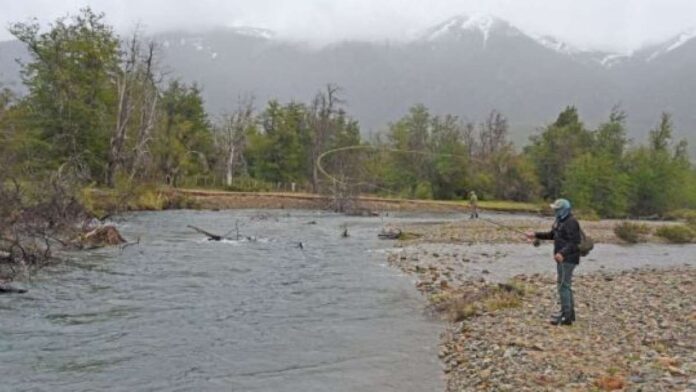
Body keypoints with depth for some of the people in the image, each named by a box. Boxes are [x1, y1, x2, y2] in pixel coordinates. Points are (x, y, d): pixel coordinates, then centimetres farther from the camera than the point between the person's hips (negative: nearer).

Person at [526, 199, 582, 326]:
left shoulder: (571, 222, -18)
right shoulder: (560, 220, 13)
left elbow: (574, 242, -25)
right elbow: (552, 234, 24)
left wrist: (562, 253, -37)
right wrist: (536, 235, 18)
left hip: (568, 259, -10)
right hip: (562, 258, 10)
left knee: (563, 285, -10)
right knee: (565, 285, 15)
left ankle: (566, 317, -7)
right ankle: (570, 313, 23)